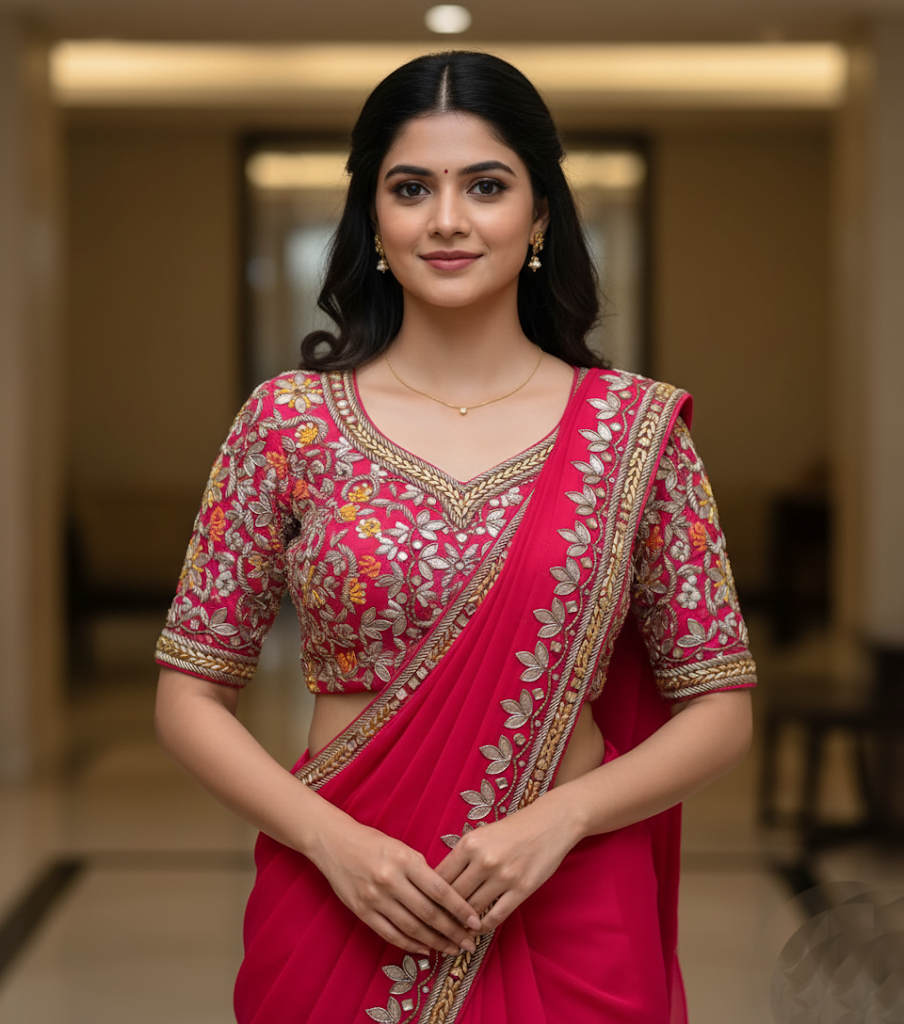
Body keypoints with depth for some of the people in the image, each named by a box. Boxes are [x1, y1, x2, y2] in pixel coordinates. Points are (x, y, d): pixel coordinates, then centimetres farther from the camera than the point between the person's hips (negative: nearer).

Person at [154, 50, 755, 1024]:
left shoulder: (633, 428, -4)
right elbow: (190, 695, -1)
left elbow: (720, 708, -1)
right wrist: (332, 841, -14)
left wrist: (559, 816, -15)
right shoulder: (289, 421, -3)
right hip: (338, 909, 0)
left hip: (569, 910, 0)